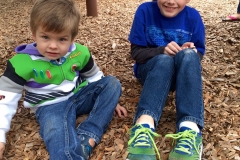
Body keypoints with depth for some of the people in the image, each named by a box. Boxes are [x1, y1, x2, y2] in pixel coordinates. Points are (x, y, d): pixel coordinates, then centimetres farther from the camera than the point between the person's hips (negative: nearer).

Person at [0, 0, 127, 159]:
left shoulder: (80, 53, -5)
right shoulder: (23, 63, -17)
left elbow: (94, 76, 13)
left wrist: (110, 100, 11)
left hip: (79, 96, 5)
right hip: (51, 106, -4)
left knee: (112, 83, -15)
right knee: (58, 139, -36)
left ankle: (87, 136, -27)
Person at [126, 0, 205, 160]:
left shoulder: (193, 16, -6)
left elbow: (199, 54, 0)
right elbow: (136, 52, -10)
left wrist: (192, 51, -24)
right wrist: (162, 50, -27)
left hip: (183, 72, 2)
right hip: (151, 69, -1)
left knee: (189, 55, -32)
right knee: (164, 59, -35)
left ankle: (190, 131, -49)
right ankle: (143, 127, -56)